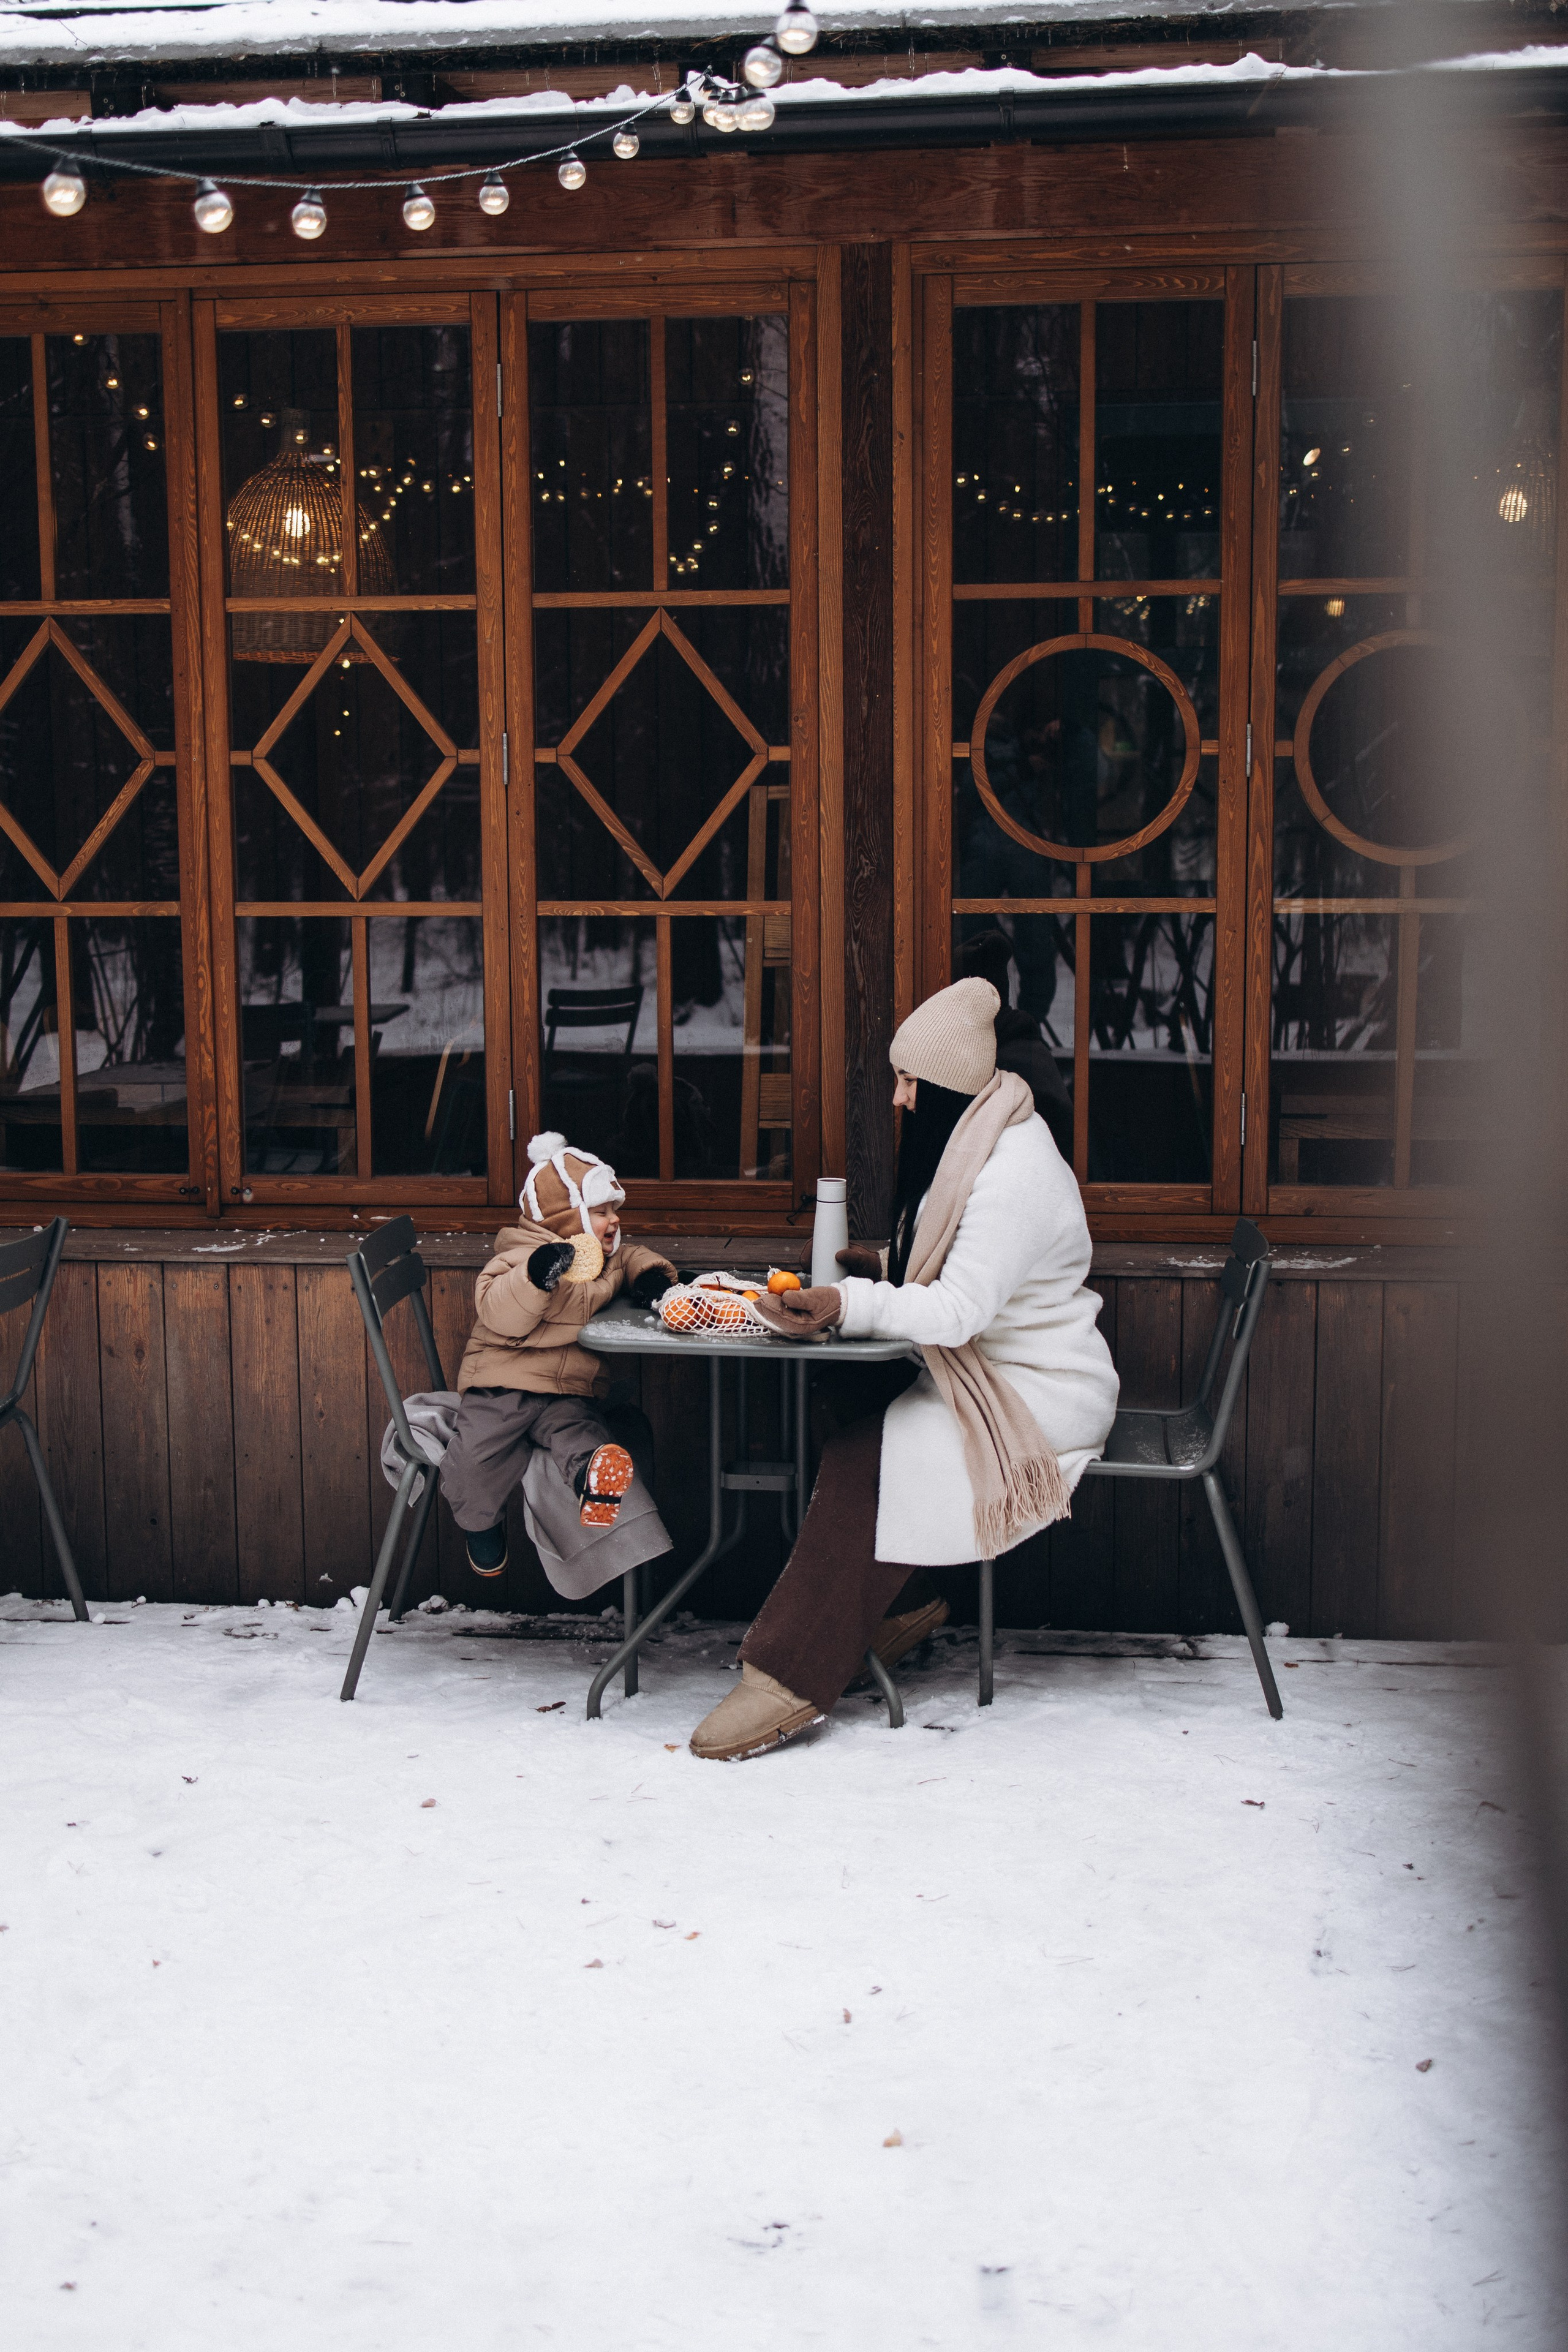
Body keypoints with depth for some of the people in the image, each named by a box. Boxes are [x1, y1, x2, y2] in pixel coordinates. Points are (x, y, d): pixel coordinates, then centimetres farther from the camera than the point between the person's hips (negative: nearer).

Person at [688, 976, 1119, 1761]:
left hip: (1043, 1400, -10)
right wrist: (886, 1268, 8)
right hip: (995, 1377, 10)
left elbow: (963, 1309, -30)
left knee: (863, 1463, -23)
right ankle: (893, 1607, 4)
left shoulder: (1013, 1173, -22)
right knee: (842, 1427, -8)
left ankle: (791, 1677, -22)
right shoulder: (974, 1143, 11)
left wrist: (847, 1306, -37)